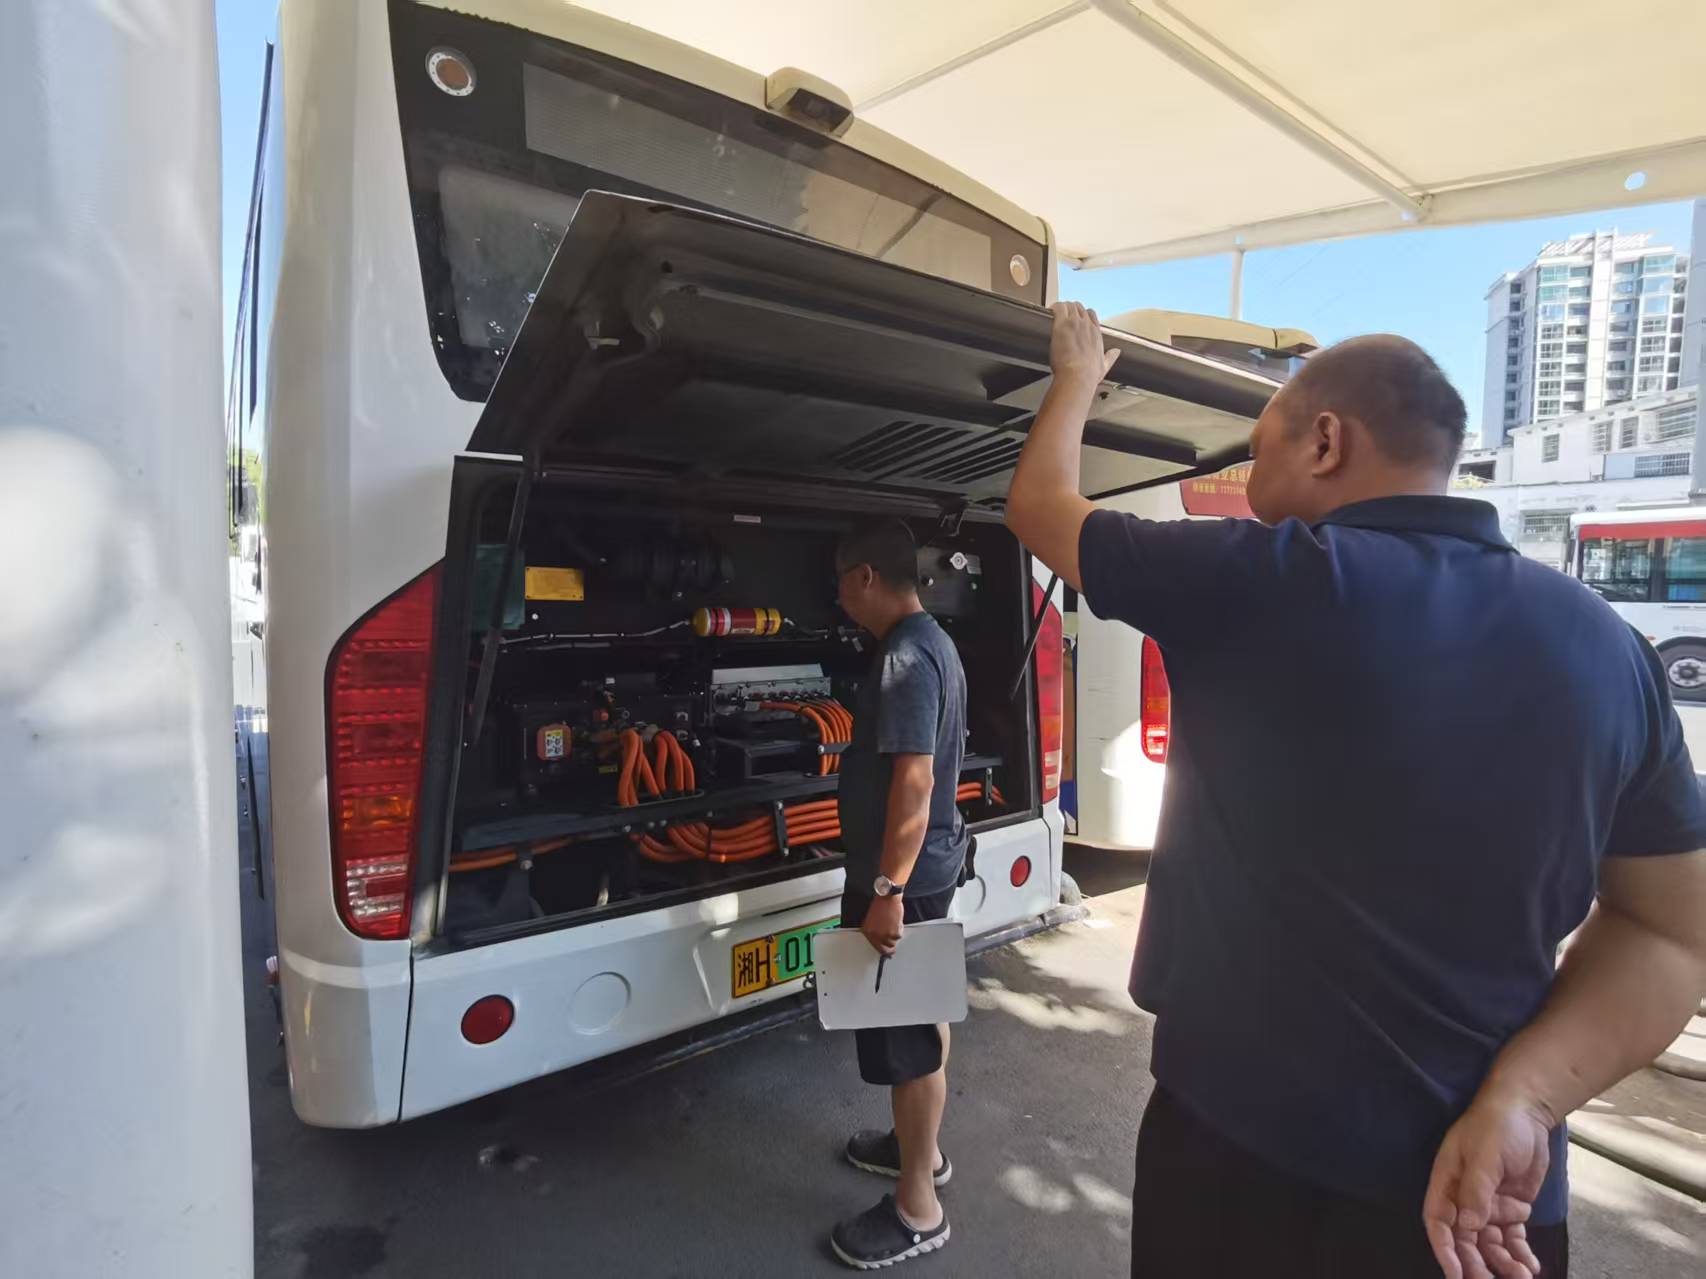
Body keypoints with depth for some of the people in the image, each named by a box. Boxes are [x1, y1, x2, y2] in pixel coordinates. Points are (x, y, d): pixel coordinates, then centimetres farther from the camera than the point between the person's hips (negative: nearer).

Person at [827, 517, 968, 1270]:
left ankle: (918, 1209, 19)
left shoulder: (905, 657, -22)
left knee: (906, 1033, 3)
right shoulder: (930, 643, 10)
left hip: (904, 877, -10)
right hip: (924, 867, 10)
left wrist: (886, 890, -25)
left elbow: (914, 779, -27)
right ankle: (920, 1149, 41)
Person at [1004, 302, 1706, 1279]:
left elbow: (1039, 507, -3)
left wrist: (1078, 376, 14)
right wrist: (1522, 1094, -9)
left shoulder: (1254, 582, -18)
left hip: (1237, 1152, -3)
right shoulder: (1612, 651, -3)